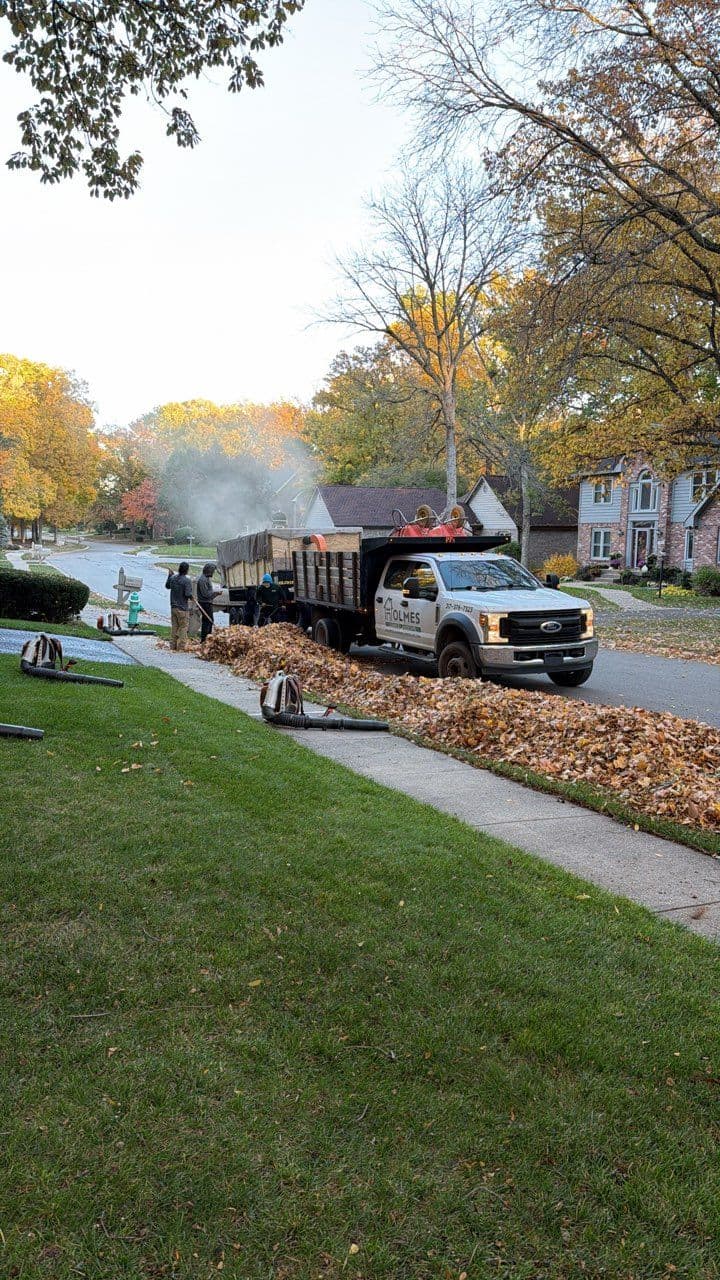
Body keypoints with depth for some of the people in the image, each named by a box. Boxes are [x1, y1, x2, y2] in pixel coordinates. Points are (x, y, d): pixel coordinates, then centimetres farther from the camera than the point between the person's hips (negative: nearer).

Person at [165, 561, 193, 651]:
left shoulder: (172, 578, 2)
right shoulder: (187, 581, -17)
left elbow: (167, 586, 21)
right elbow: (188, 594, -22)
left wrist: (170, 575, 27)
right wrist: (191, 597, -1)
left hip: (173, 607, 6)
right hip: (183, 608, -6)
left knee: (174, 627, 14)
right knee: (183, 628, 2)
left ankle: (173, 646, 18)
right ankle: (181, 647, 1)